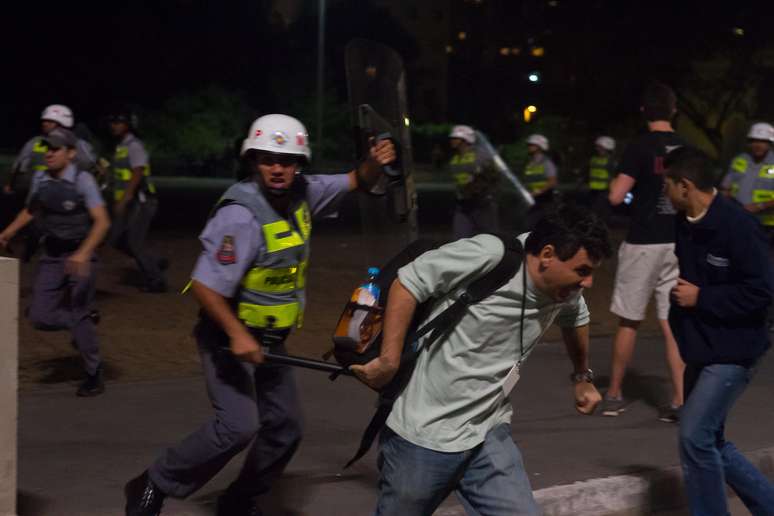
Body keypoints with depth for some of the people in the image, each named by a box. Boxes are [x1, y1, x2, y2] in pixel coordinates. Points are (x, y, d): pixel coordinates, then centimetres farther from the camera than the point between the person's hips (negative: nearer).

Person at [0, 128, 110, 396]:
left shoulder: (82, 180, -15)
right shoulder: (40, 179, 2)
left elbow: (102, 221, -23)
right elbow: (30, 211, 21)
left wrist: (83, 253, -34)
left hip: (79, 257, -5)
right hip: (52, 257, 5)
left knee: (78, 317, -2)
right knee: (41, 317, -2)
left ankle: (94, 376, 15)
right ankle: (85, 317, 26)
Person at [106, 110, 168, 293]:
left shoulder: (134, 146, -14)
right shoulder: (120, 147, 14)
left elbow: (137, 175, -23)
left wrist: (123, 200, -29)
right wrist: (118, 201, 22)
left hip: (140, 202, -9)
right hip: (127, 203, 9)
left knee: (135, 242, -6)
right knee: (117, 240, 8)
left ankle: (156, 281, 5)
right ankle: (156, 263, 18)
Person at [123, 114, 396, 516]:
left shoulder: (303, 194, -2)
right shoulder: (241, 215, -25)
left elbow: (356, 182, 12)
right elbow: (205, 286, -26)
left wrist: (375, 162, -10)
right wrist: (237, 335, -32)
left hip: (268, 341, 8)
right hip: (230, 336, -8)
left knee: (285, 427, 12)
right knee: (238, 425, -23)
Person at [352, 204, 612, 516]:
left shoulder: (564, 290, -1)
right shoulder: (488, 255, -23)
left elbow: (575, 318, 23)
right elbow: (408, 283, -16)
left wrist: (583, 378, 33)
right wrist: (389, 360, -19)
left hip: (488, 435, 5)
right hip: (422, 433, -5)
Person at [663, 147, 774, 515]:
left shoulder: (738, 226, -21)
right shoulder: (686, 225, 5)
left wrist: (701, 298, -20)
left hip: (733, 352, -9)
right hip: (701, 349, 9)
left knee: (695, 436, -15)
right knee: (709, 441, 15)